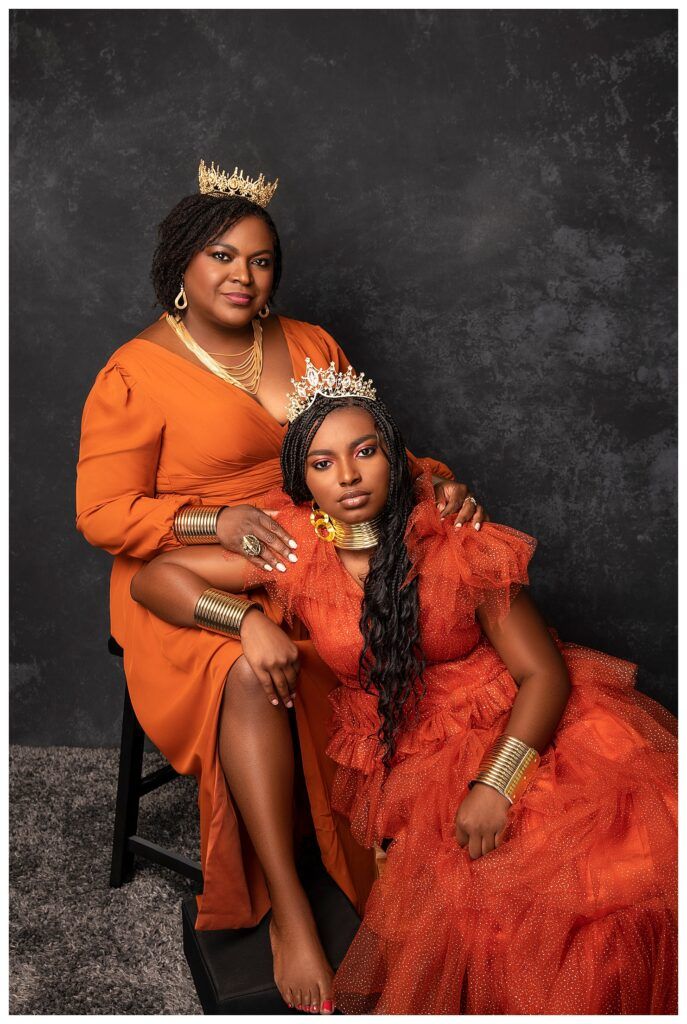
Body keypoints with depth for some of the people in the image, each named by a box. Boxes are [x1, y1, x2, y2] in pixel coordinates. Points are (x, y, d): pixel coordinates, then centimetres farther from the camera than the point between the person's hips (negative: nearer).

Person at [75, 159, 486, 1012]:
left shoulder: (310, 347, 12)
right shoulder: (136, 373, -4)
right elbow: (102, 514, -8)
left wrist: (435, 480, -6)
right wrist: (222, 522, -22)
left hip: (315, 560, 4)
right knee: (252, 671, -35)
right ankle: (287, 912, -23)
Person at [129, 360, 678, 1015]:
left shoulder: (459, 549, -10)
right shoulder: (293, 556, -5)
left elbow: (544, 673, -10)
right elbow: (151, 578, -1)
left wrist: (495, 785, -24)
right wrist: (247, 618, -19)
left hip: (512, 734, 0)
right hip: (399, 756, 0)